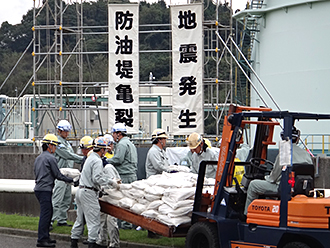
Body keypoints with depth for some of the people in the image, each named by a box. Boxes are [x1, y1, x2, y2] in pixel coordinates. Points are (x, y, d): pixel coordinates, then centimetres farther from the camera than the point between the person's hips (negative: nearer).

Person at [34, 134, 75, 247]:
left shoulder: (38, 158, 18)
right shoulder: (50, 158, -11)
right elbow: (57, 175, -10)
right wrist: (71, 180, 3)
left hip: (39, 188, 10)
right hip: (45, 190, -10)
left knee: (48, 212, 16)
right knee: (45, 213, -9)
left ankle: (45, 237, 19)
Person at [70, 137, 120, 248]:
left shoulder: (90, 158, 18)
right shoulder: (97, 161, -14)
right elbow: (97, 178, -22)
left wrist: (111, 181, 19)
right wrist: (111, 182, -12)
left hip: (81, 191, 10)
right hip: (89, 193, -10)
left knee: (80, 219, 15)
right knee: (94, 220, -5)